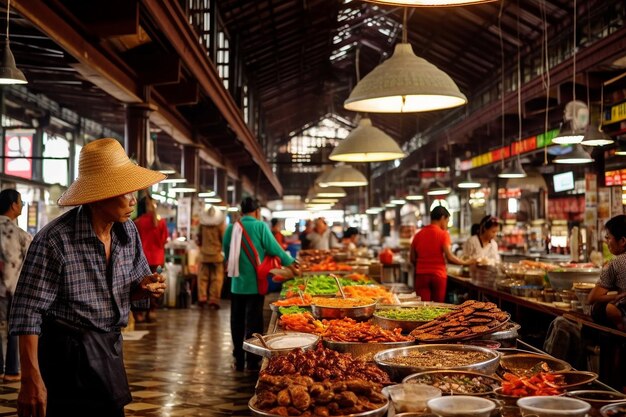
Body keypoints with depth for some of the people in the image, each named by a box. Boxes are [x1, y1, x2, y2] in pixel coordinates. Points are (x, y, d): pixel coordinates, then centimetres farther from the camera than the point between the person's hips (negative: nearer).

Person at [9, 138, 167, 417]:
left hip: (110, 350, 7)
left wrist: (145, 287, -9)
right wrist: (31, 380, -21)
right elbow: (27, 312, -18)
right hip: (66, 355, -6)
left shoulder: (128, 232, 0)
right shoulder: (55, 240, -20)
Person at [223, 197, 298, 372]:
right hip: (254, 283, -4)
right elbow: (274, 248, -10)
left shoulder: (231, 228, 1)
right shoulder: (260, 226, -10)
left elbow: (227, 254, 10)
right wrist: (292, 264, 3)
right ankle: (252, 362, 6)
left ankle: (238, 360, 20)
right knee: (253, 323, 3)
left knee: (237, 322, 12)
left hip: (237, 284, 4)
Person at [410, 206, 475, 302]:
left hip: (421, 275, 3)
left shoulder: (418, 235, 7)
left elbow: (413, 259, 9)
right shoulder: (443, 234, -5)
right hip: (438, 275, -3)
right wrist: (466, 262, 1)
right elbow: (449, 257, -13)